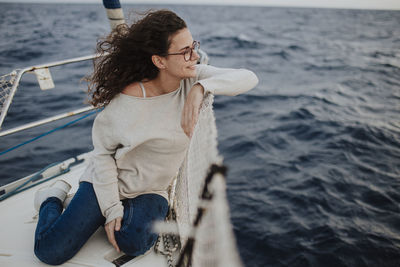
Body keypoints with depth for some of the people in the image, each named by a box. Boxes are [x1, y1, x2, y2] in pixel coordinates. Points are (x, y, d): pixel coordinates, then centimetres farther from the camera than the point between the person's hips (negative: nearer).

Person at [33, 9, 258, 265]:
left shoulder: (192, 78, -11)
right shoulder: (127, 101, -23)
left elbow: (249, 78, -17)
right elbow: (103, 152, -11)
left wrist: (201, 88, -32)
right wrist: (111, 208, -14)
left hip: (152, 191, 3)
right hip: (107, 183, -2)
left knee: (134, 243, -28)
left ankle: (134, 214, 8)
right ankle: (55, 197, 21)